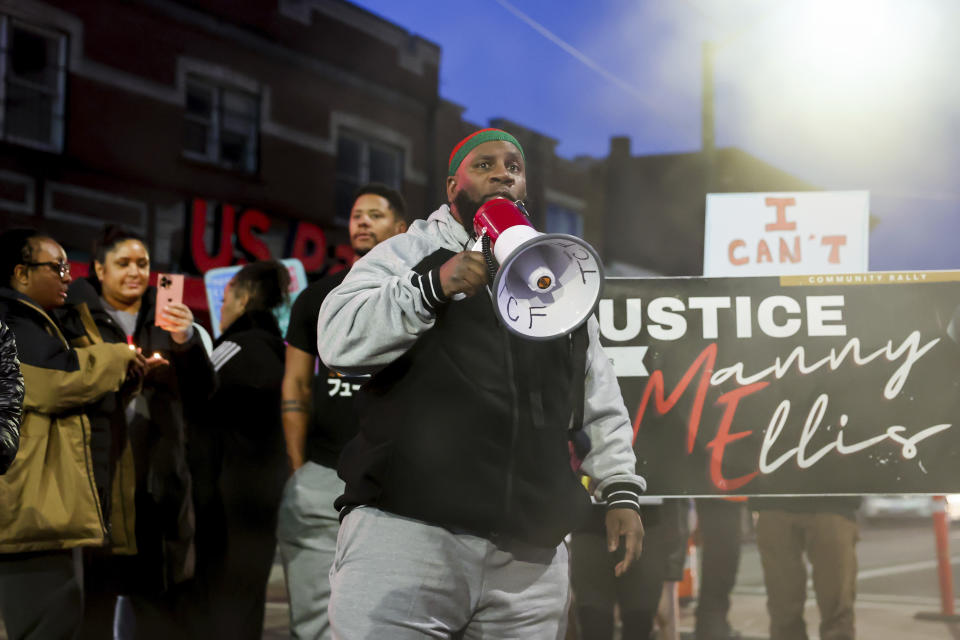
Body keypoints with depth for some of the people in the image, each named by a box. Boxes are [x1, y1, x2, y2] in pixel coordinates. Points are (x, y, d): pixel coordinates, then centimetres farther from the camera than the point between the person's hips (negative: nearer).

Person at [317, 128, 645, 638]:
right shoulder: (408, 254, 9)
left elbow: (600, 398, 25)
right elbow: (339, 341, -7)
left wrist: (620, 489, 15)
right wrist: (435, 286, -17)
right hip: (405, 526, -4)